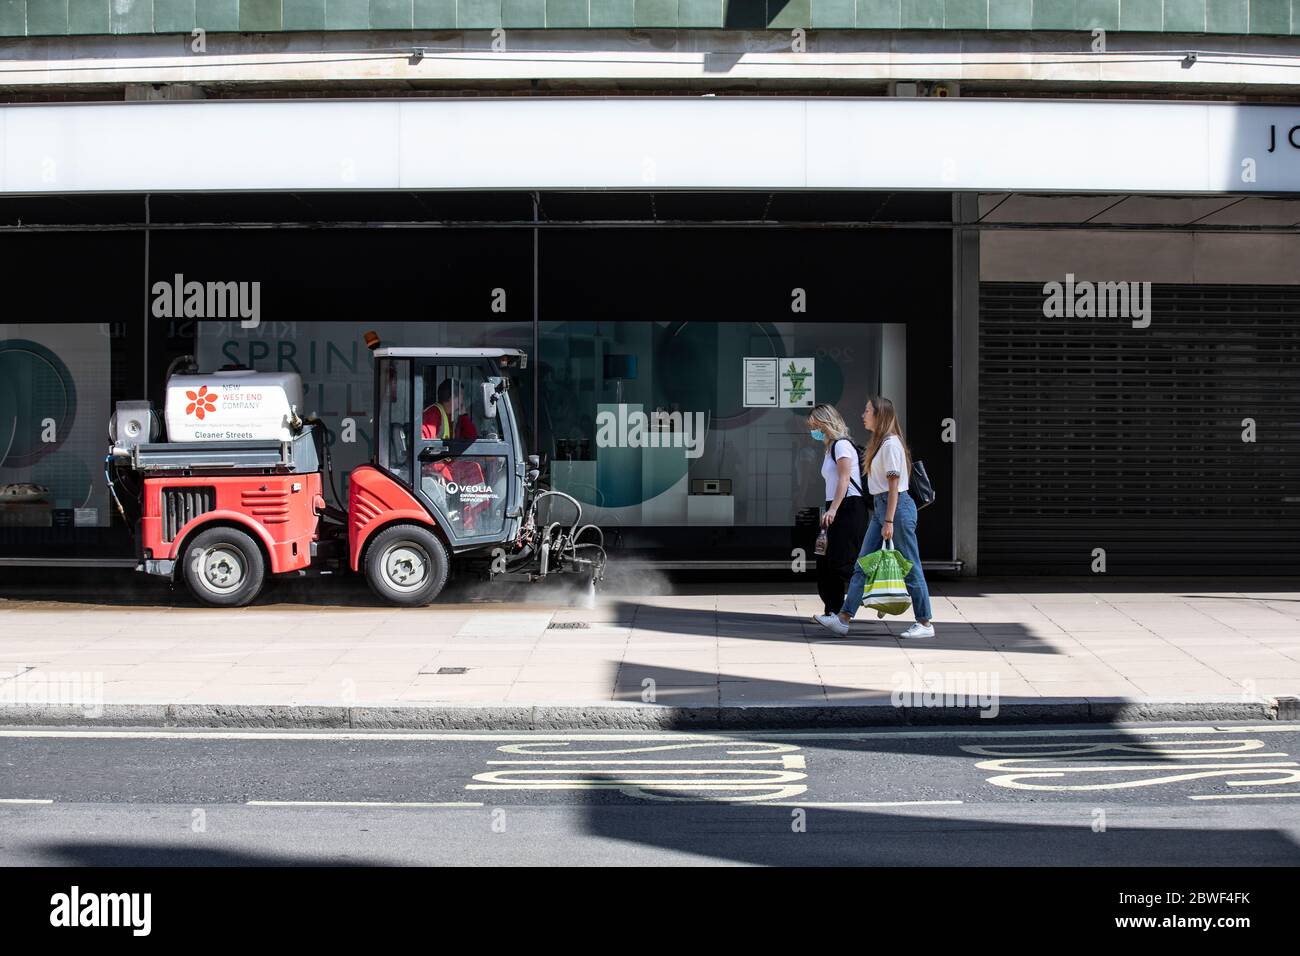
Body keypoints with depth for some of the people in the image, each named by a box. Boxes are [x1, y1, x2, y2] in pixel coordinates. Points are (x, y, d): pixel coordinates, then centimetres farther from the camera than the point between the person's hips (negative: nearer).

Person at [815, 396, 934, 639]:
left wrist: (889, 521, -19)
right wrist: (882, 518, 18)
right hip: (879, 507, 10)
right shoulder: (879, 443, 17)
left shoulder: (891, 444, -12)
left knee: (909, 567, -2)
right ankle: (843, 619, 1)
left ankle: (925, 623, 5)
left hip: (897, 506, -10)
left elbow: (894, 485, -16)